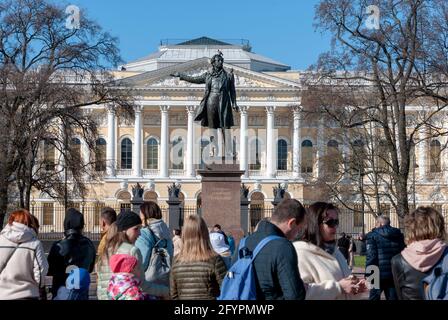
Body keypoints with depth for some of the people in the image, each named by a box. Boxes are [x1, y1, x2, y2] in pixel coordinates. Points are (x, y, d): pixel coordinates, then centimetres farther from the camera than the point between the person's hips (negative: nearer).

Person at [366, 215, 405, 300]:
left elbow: (371, 256, -14)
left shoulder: (373, 235, -6)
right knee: (393, 297, 9)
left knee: (374, 297, 11)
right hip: (395, 275, 4)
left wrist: (368, 274, -10)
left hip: (379, 274, -4)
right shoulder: (399, 235, 9)